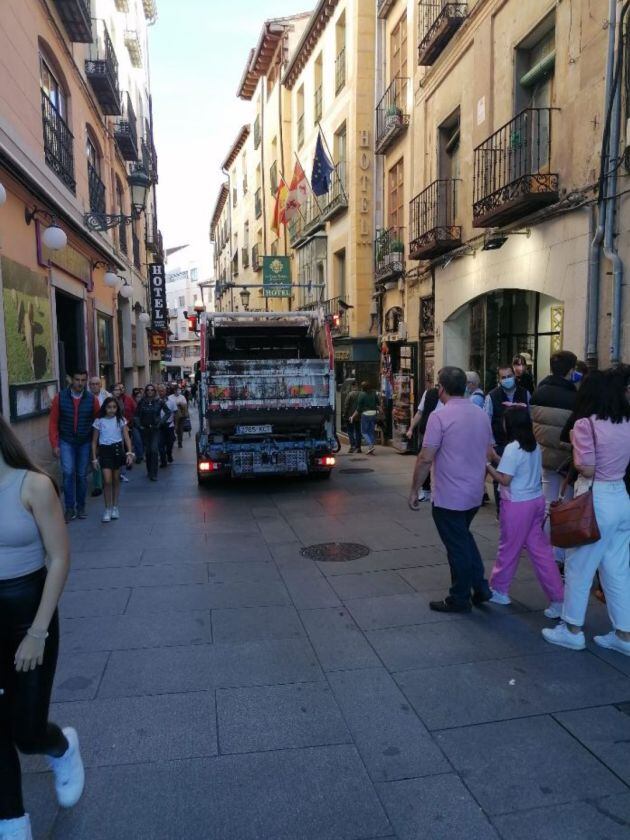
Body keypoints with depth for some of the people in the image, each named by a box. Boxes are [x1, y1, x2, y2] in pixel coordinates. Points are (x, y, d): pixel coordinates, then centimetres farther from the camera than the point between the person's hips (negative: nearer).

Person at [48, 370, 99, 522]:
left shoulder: (92, 399, -5)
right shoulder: (60, 398, -6)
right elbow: (53, 422, -2)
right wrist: (54, 444, -6)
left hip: (85, 442, 1)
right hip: (66, 442, -1)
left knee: (82, 475, 9)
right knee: (68, 473, -12)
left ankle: (81, 506, 23)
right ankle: (70, 508, -2)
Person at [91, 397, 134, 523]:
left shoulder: (121, 420, 1)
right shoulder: (99, 421, -1)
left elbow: (126, 437, -2)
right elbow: (94, 441, 3)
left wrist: (129, 452, -14)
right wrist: (94, 458, -1)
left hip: (117, 449, 1)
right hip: (104, 450, -1)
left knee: (116, 479, 10)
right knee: (107, 480, -10)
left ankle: (115, 507, 23)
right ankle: (107, 509, 1)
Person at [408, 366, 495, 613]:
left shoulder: (440, 416, -17)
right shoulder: (482, 415, 4)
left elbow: (426, 458, -18)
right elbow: (488, 454, 13)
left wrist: (414, 490, -9)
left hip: (448, 497, -7)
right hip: (474, 493, 7)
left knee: (457, 547, 6)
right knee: (464, 538, 26)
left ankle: (460, 600, 20)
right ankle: (480, 588, 28)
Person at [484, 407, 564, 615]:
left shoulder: (512, 448, -18)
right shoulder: (535, 446, 6)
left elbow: (504, 480, -17)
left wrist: (487, 465, -6)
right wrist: (498, 459, 14)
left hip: (517, 505, -7)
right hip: (536, 500, 7)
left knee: (508, 549, 8)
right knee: (539, 548, 9)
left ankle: (499, 590, 25)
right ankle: (557, 598, 8)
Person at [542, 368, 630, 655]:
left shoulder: (586, 424, -17)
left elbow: (587, 469, -18)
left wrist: (576, 447, -3)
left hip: (597, 502, -7)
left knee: (579, 568, 8)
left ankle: (572, 630, 20)